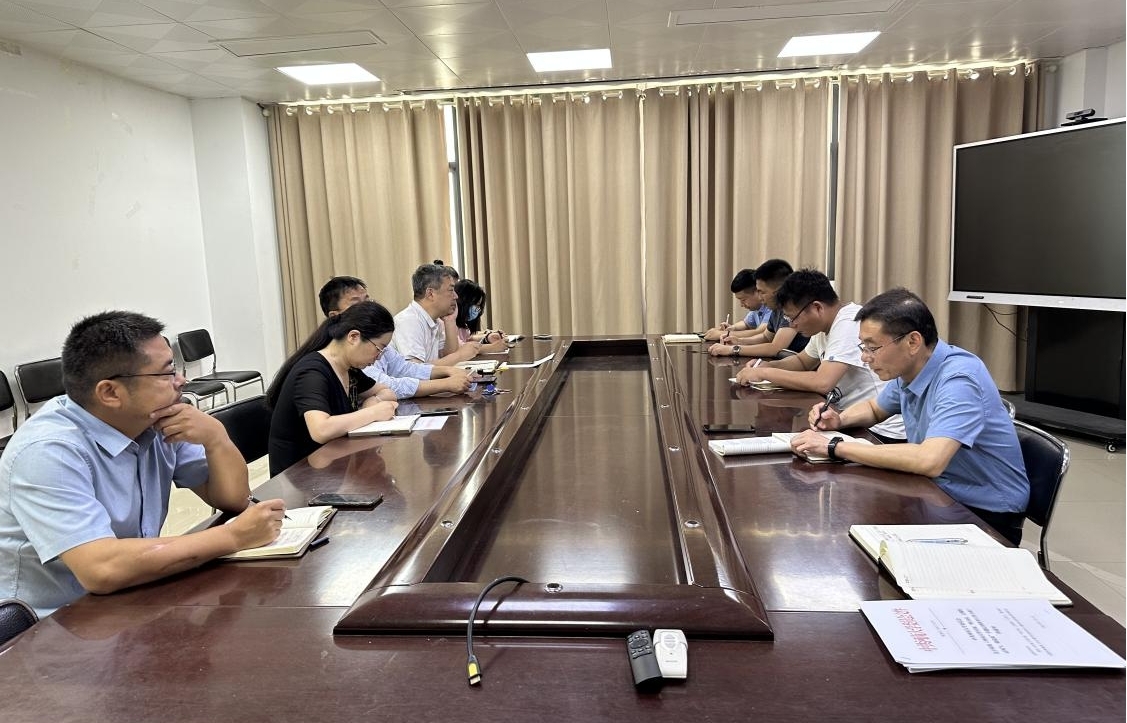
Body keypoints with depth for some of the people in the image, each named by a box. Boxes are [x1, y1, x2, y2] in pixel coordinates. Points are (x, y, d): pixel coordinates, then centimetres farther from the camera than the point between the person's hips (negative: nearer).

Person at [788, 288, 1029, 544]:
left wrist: (836, 447, -34)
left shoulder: (959, 378, -26)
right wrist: (840, 420, -2)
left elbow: (929, 461, -40)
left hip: (985, 514, -7)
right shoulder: (908, 369, 0)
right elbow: (874, 408, 21)